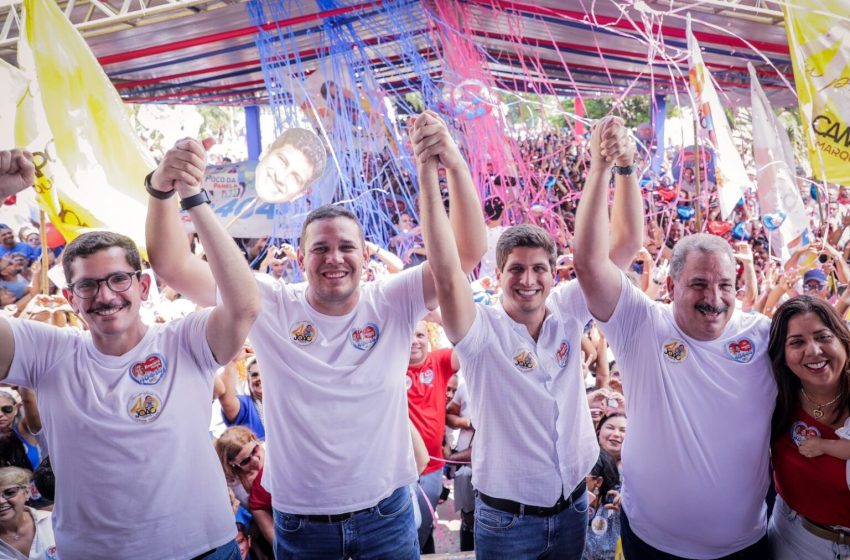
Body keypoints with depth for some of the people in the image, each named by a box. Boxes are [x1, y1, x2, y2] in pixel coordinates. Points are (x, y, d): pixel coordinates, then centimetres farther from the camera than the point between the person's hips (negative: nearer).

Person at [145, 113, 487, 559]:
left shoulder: (392, 304, -8)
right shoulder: (271, 307, -9)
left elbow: (467, 253, -18)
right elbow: (175, 266, -13)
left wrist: (454, 164, -31)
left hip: (386, 515, 1)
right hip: (300, 522, 0)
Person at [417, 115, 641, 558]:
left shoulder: (567, 313, -6)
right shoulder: (482, 330, -17)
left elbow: (626, 245, -9)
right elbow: (447, 274, -35)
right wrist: (427, 171, -42)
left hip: (573, 506, 4)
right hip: (507, 518, -3)